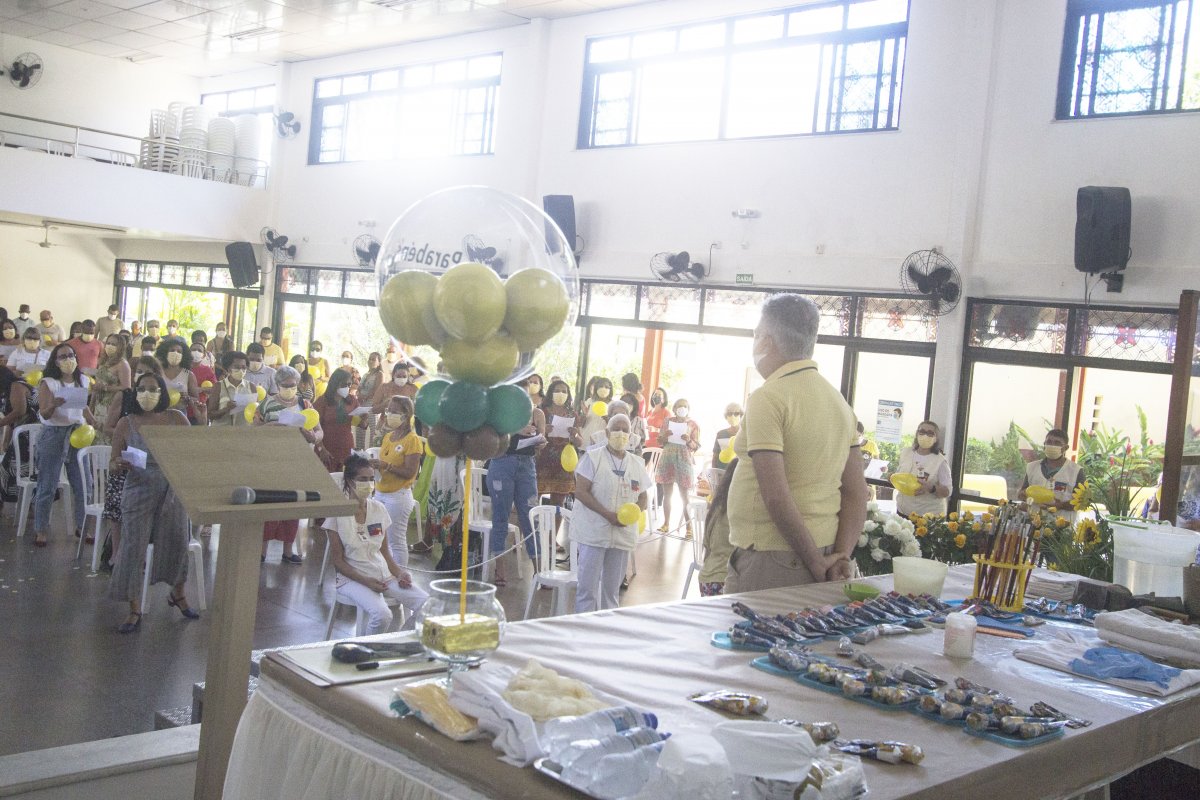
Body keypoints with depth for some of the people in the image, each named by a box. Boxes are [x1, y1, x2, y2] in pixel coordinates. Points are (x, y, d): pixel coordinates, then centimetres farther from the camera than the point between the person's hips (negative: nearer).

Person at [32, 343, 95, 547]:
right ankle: (41, 530, 11)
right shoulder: (48, 383, -5)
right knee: (47, 485, 0)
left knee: (83, 483, 1)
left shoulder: (83, 381, 7)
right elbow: (44, 413, -11)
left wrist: (96, 425, 11)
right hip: (53, 435, -4)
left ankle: (82, 526, 15)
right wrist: (53, 405, -31)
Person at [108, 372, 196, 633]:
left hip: (173, 491, 2)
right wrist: (118, 465, -21)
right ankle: (134, 610, 6)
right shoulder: (126, 424, -2)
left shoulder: (176, 418, 1)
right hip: (139, 492, -1)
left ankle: (178, 594, 31)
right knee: (133, 547, -6)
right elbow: (112, 463, 1)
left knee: (177, 543, 5)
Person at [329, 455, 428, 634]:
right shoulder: (338, 513, -8)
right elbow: (338, 560, -8)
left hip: (384, 575, 5)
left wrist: (398, 572, -6)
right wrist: (365, 581, -20)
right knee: (381, 615, -32)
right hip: (352, 578, -5)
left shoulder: (378, 509, 6)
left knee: (425, 604, -15)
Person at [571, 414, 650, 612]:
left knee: (613, 588, 11)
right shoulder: (593, 458, -3)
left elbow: (642, 498, 16)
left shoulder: (637, 464, 12)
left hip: (623, 534, 5)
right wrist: (608, 515, -19)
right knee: (588, 587, -4)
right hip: (593, 532, -5)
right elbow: (581, 491, -11)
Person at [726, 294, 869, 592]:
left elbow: (776, 498, -20)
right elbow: (856, 492, 8)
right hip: (818, 553, 8)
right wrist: (840, 557, 1)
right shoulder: (839, 400, 11)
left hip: (768, 562, -8)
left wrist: (816, 563, -12)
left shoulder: (768, 398, -13)